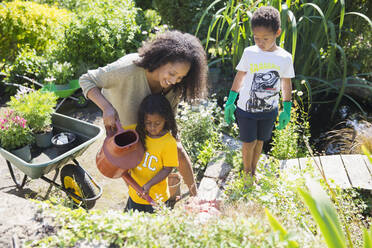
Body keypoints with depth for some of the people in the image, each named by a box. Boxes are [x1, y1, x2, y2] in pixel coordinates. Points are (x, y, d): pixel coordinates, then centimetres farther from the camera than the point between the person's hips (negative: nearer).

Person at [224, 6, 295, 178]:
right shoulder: (249, 52, -8)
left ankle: (253, 171, 36)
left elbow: (286, 84, 5)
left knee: (259, 141, 15)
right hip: (246, 108, -1)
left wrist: (286, 111, 9)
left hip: (269, 110, 1)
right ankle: (246, 173, 27)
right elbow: (239, 77, 2)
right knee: (249, 143, 4)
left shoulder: (285, 58, -6)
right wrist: (230, 102, 4)